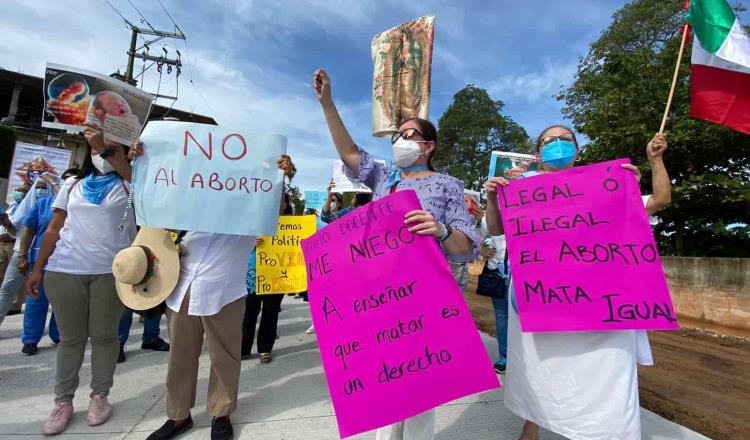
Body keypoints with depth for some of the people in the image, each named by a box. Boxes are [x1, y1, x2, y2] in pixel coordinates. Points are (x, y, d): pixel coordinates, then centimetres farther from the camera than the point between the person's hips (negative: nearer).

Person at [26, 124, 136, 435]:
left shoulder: (128, 184, 6)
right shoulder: (73, 184, 14)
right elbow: (55, 228, 13)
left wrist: (107, 147, -22)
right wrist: (38, 268, 10)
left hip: (111, 271, -2)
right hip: (64, 270, 2)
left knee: (104, 336, 6)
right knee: (71, 338, 9)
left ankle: (99, 395, 21)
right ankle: (63, 401, 23)